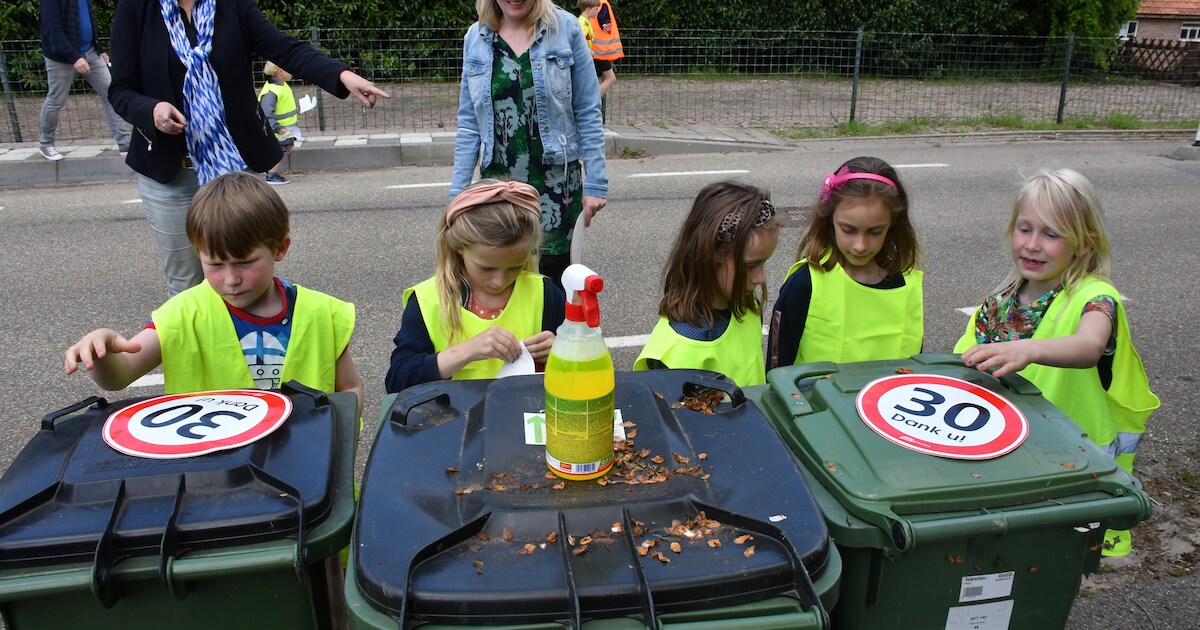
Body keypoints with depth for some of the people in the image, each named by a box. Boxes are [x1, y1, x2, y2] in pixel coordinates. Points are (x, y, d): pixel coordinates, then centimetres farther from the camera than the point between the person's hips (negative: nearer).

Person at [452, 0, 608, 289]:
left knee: (553, 280, 4)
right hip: (498, 183, 2)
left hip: (556, 184, -2)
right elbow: (469, 124, 5)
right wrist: (458, 192, 1)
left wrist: (595, 182, -6)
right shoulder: (475, 37, 3)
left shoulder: (565, 28, -5)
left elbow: (588, 114, -3)